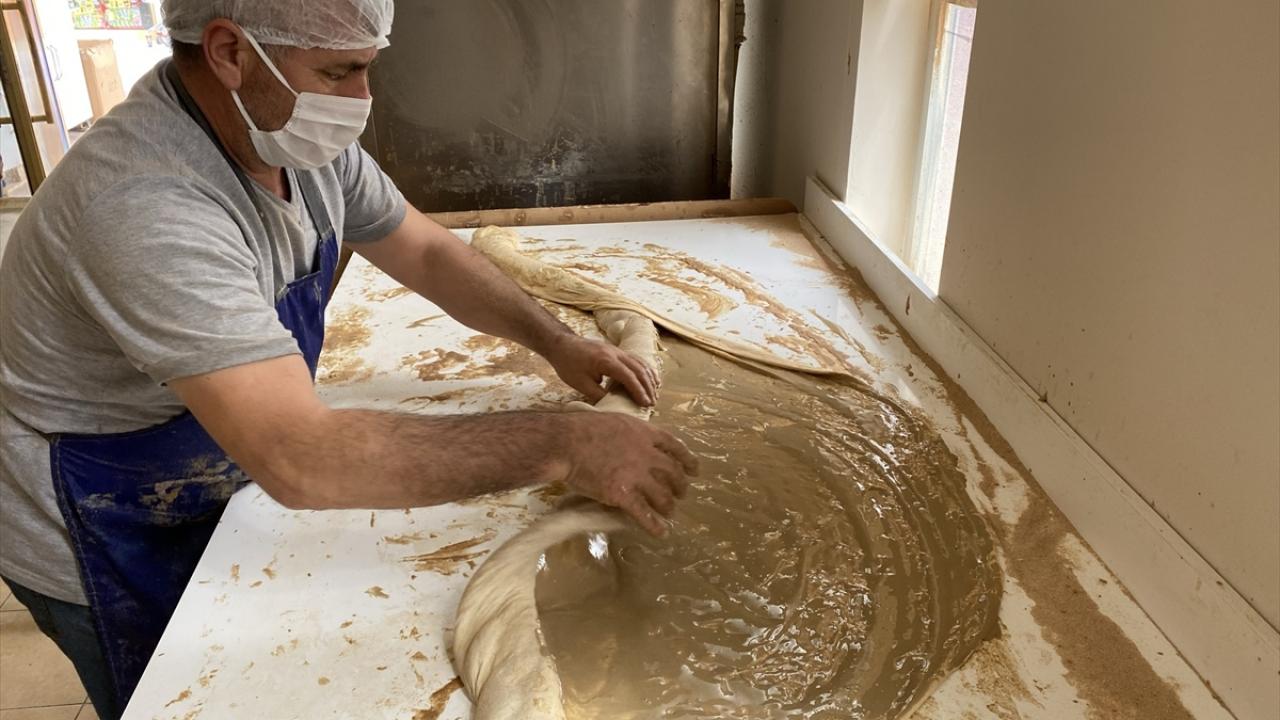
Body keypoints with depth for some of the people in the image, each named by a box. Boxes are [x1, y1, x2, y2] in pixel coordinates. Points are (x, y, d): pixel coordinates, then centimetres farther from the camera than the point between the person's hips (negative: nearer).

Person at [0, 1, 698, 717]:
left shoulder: (301, 134, -11)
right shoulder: (144, 202, -38)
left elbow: (427, 251, 0)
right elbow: (300, 458, -45)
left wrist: (556, 341, -14)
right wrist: (559, 444, -42)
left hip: (214, 485, 7)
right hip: (104, 542, -7)